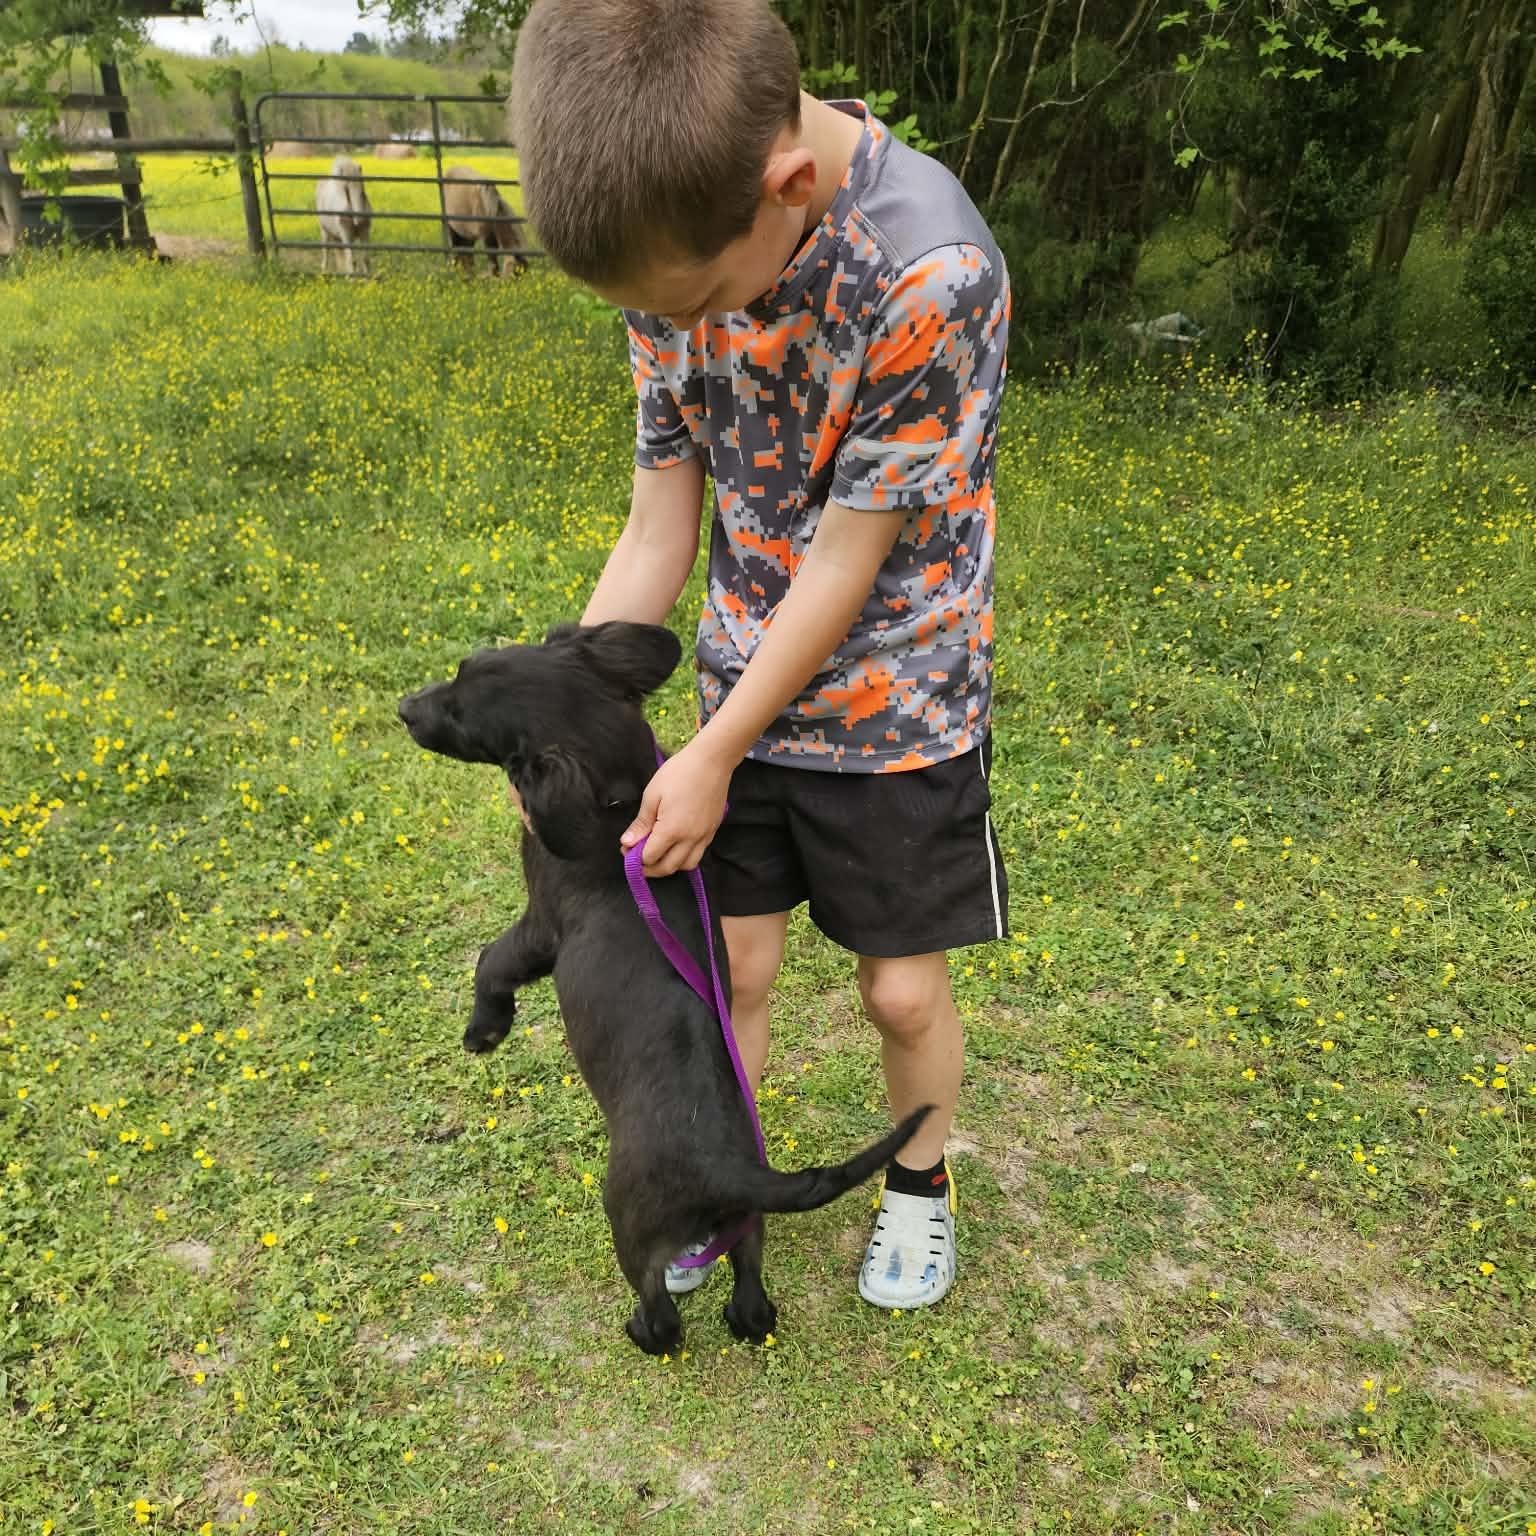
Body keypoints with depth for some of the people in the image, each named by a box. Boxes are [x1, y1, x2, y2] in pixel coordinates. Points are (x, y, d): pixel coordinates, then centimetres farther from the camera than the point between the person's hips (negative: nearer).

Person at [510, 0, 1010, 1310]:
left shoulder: (932, 278, -29)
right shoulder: (680, 246, -11)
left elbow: (842, 565, -22)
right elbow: (658, 530, -3)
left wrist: (714, 759, -14)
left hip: (899, 711, -4)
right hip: (750, 692, 4)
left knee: (903, 992, 9)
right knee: (732, 968, 11)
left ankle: (920, 1183, 39)